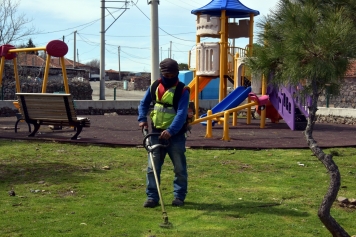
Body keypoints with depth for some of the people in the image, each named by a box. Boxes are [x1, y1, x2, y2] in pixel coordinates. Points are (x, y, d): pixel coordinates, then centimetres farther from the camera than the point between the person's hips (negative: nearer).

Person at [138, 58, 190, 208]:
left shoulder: (182, 91, -12)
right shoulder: (154, 87, 3)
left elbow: (181, 114, -21)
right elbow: (144, 103, 16)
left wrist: (170, 131, -33)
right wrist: (142, 119, -1)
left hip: (175, 134, -4)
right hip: (156, 132, 4)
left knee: (179, 168, 5)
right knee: (152, 167, 3)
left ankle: (179, 196, 18)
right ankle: (152, 197, 9)